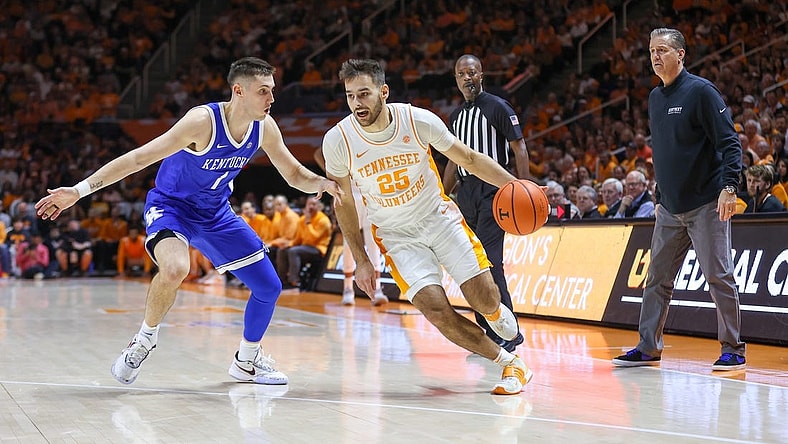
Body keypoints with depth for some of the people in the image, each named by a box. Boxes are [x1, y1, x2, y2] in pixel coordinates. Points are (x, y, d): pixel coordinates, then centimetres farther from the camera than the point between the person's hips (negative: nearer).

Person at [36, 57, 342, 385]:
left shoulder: (264, 127, -10)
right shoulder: (203, 121, -29)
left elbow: (294, 174, 4)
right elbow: (139, 158, -29)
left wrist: (322, 183, -20)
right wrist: (79, 190, -33)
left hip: (216, 214, 7)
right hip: (171, 206, -6)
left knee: (269, 288, 4)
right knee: (175, 269, -38)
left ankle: (246, 361, 29)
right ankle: (145, 340, -11)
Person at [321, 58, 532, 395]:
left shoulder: (419, 120, -19)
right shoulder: (337, 141, -18)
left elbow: (469, 159, -5)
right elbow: (343, 202, -1)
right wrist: (361, 260, 0)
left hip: (439, 216, 0)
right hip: (397, 235, 0)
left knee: (485, 299, -7)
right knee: (435, 309, -18)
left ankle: (496, 313, 33)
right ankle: (511, 363, 0)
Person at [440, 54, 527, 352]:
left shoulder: (497, 107, -3)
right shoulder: (456, 115, 18)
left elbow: (519, 147, -7)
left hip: (492, 189, -7)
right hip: (465, 192, 7)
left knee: (488, 260, -16)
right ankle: (491, 333, 10)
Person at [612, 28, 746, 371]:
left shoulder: (700, 91, -9)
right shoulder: (655, 99, 13)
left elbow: (729, 142, -13)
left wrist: (729, 187, -23)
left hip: (706, 205, -7)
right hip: (670, 209, 7)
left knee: (718, 275, -4)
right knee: (657, 278, 9)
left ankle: (733, 351, 4)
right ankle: (648, 348, 17)